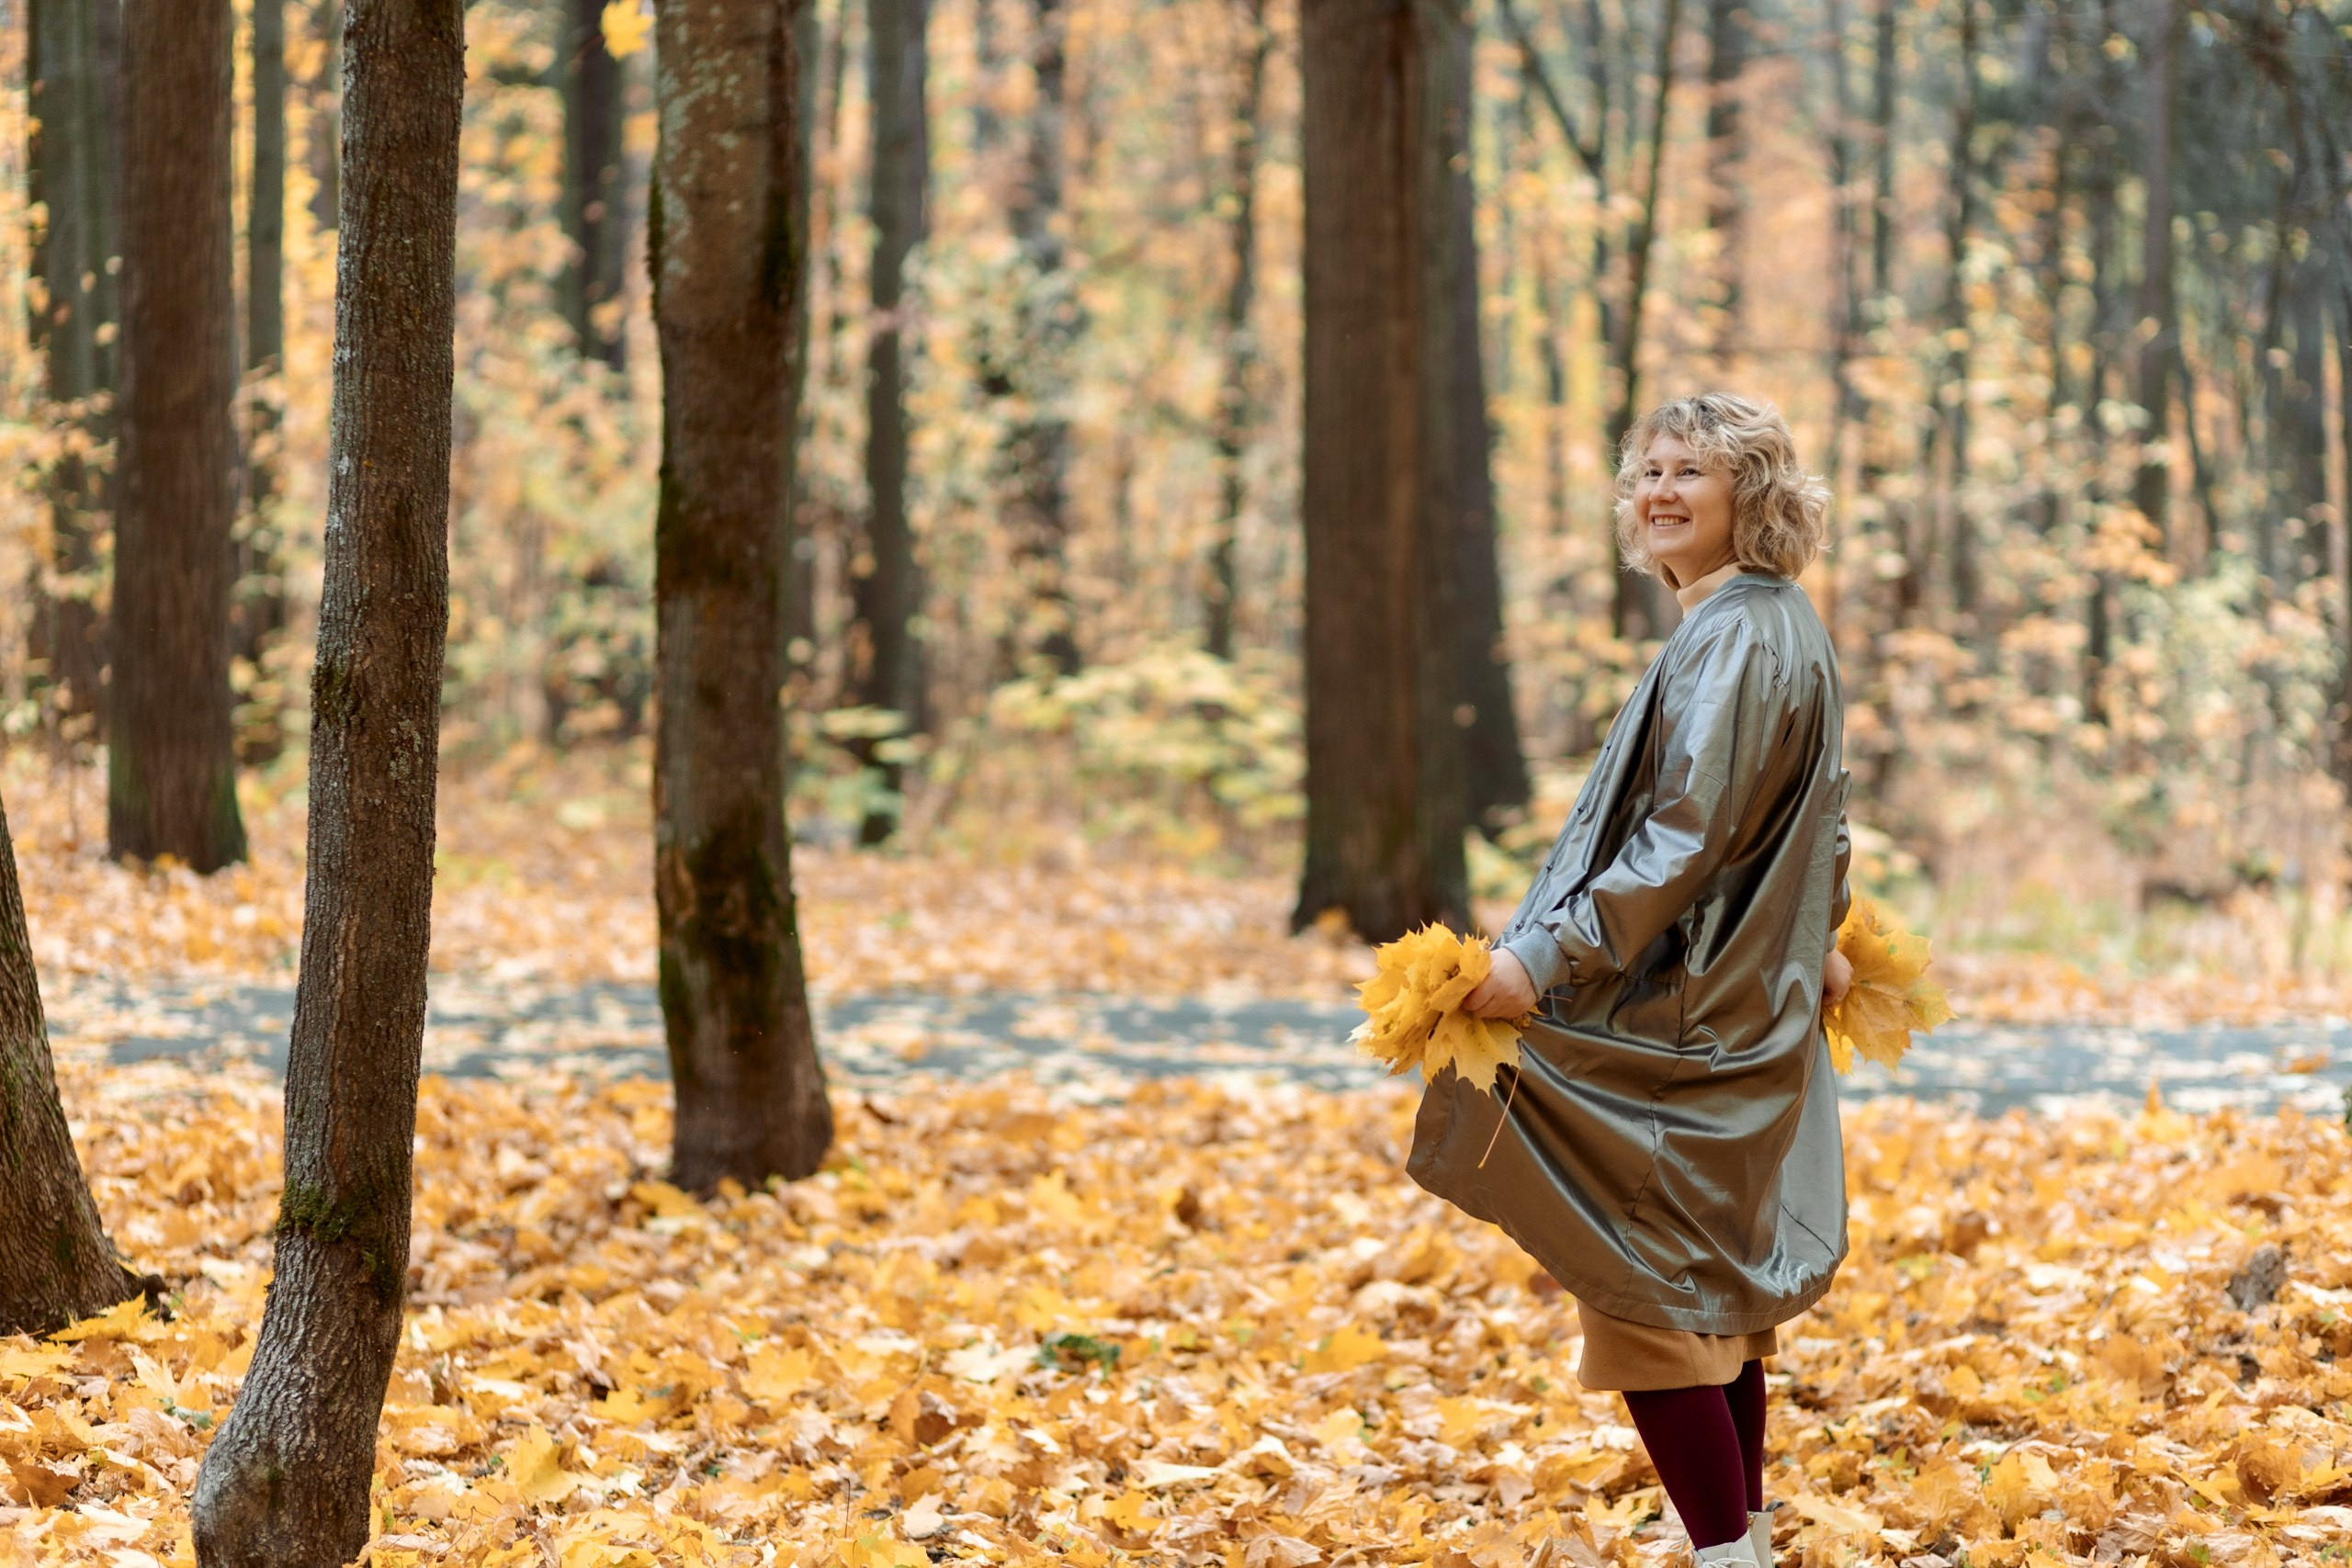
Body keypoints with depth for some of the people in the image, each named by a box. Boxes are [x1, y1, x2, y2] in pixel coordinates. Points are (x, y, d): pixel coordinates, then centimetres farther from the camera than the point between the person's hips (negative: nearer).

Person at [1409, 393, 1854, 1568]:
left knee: (1639, 1293, -8)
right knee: (1713, 1297, 15)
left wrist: (1549, 953, -26)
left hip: (1679, 1021, -10)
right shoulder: (1787, 625, 13)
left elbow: (1688, 836, -24)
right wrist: (1818, 936, 37)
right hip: (1748, 1020, 10)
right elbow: (1816, 819, 24)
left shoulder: (1733, 639, -18)